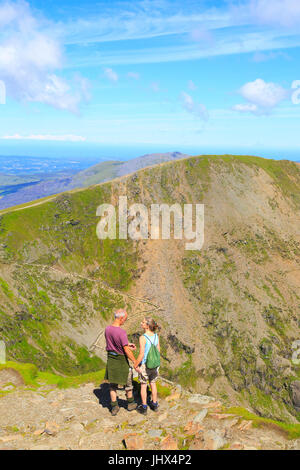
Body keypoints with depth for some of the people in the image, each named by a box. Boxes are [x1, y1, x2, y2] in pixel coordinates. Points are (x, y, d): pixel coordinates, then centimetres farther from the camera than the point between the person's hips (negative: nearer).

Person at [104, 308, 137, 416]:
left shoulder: (107, 329, -4)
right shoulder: (122, 332, -28)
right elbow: (126, 351, -25)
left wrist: (127, 345, 14)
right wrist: (136, 362, -15)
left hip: (110, 359, 6)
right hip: (121, 360, -6)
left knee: (113, 384, 15)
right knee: (128, 381, 17)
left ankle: (114, 407, 20)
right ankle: (130, 403, 33)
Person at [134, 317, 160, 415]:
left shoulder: (143, 338, -23)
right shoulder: (156, 336, -5)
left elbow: (141, 354, -23)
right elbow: (158, 351, 3)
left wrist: (135, 365, -9)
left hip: (144, 365, -5)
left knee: (143, 386, 12)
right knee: (153, 383, 21)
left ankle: (144, 408, 24)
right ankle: (155, 405, 34)